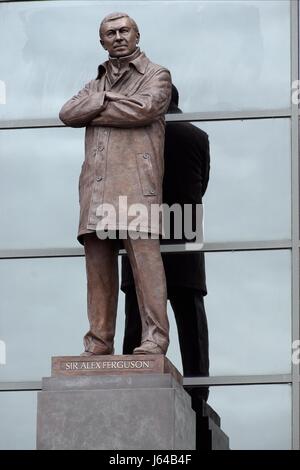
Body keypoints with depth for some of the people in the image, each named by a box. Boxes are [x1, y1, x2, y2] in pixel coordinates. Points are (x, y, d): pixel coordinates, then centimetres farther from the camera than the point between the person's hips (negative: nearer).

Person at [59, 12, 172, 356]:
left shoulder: (156, 76, 13)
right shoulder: (96, 84, 28)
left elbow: (143, 109, -8)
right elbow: (67, 113, 10)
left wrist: (93, 113, 2)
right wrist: (106, 99, -2)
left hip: (136, 182, -5)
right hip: (96, 184, 5)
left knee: (144, 256, -14)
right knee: (98, 263, -1)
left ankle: (154, 338, -16)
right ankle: (98, 343, -1)